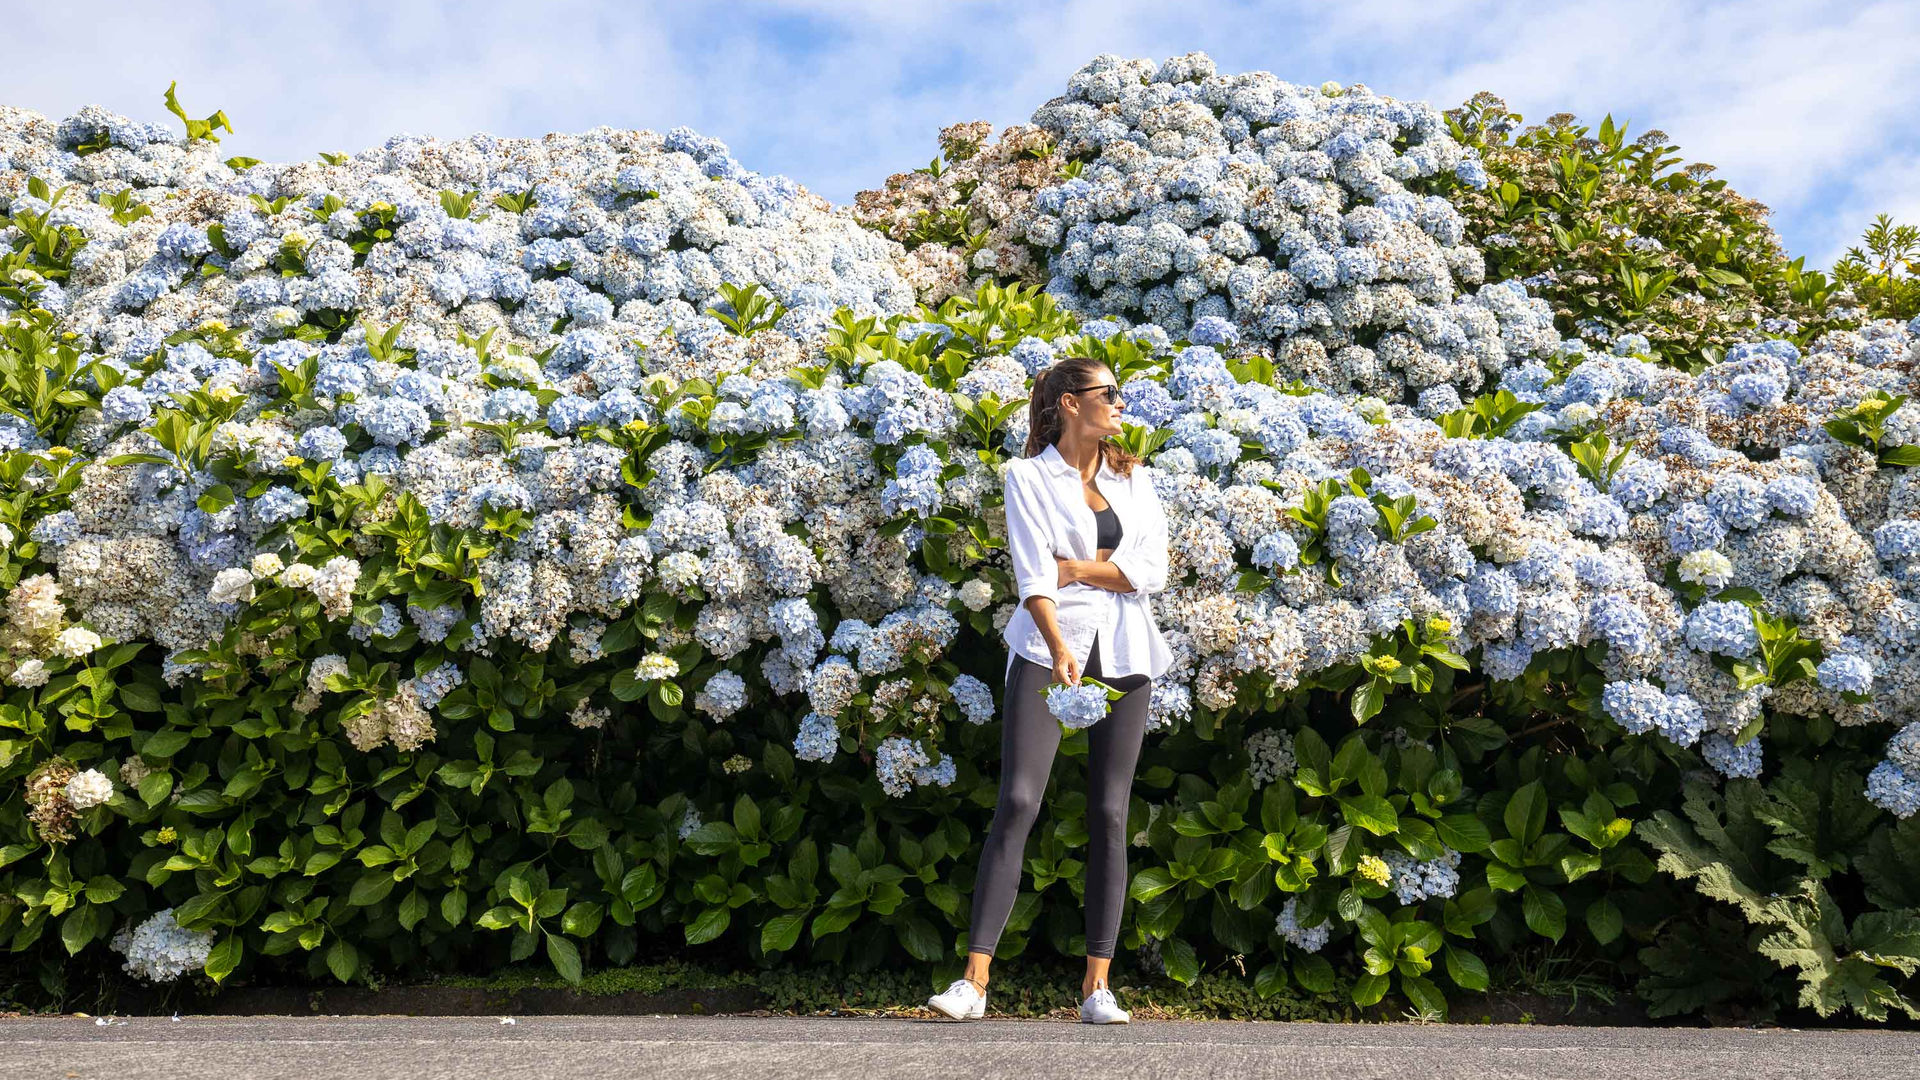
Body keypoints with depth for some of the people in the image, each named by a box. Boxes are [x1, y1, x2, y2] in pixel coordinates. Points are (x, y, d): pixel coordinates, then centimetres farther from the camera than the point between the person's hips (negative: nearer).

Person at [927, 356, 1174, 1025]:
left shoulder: (1135, 479, 15)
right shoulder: (1028, 476, 3)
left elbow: (1152, 572, 2)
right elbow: (1033, 577, -10)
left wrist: (1074, 568, -6)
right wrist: (1059, 650, -24)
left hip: (1124, 654, 4)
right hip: (1048, 649, -3)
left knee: (1109, 813, 0)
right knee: (1017, 801, -12)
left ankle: (1097, 987, 5)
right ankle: (975, 981, -10)